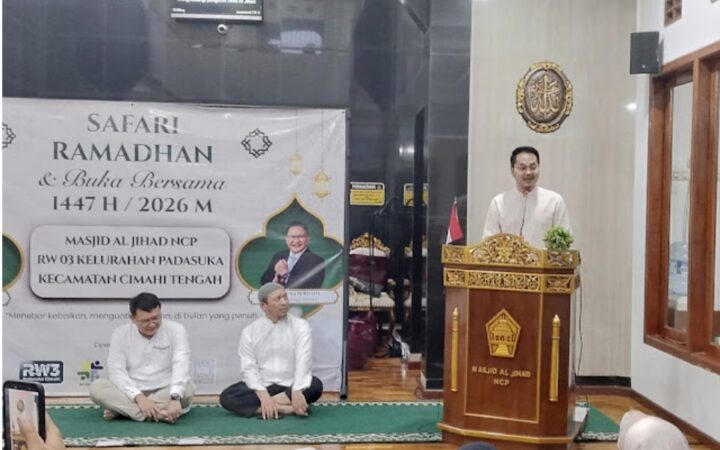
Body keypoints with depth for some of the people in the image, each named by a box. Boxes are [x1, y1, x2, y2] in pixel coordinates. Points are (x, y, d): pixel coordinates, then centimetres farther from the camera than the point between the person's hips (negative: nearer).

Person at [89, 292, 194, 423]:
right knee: (96, 387, -23)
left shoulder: (175, 330, -5)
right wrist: (139, 397, -28)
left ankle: (120, 408, -25)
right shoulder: (121, 333, -1)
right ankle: (159, 414, -34)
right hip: (132, 395, 1)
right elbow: (116, 371, -11)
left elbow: (181, 366, -19)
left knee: (187, 388, -32)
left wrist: (175, 398, -37)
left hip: (165, 393, -1)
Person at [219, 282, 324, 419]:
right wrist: (263, 396, -25)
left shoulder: (301, 326, -3)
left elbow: (303, 361, -17)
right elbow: (248, 368, -7)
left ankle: (258, 406, -26)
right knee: (227, 397, -25)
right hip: (261, 386, 1)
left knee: (315, 385, -31)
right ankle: (285, 408, -30)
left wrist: (297, 392, -34)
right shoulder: (250, 331, 1)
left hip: (290, 386, -1)